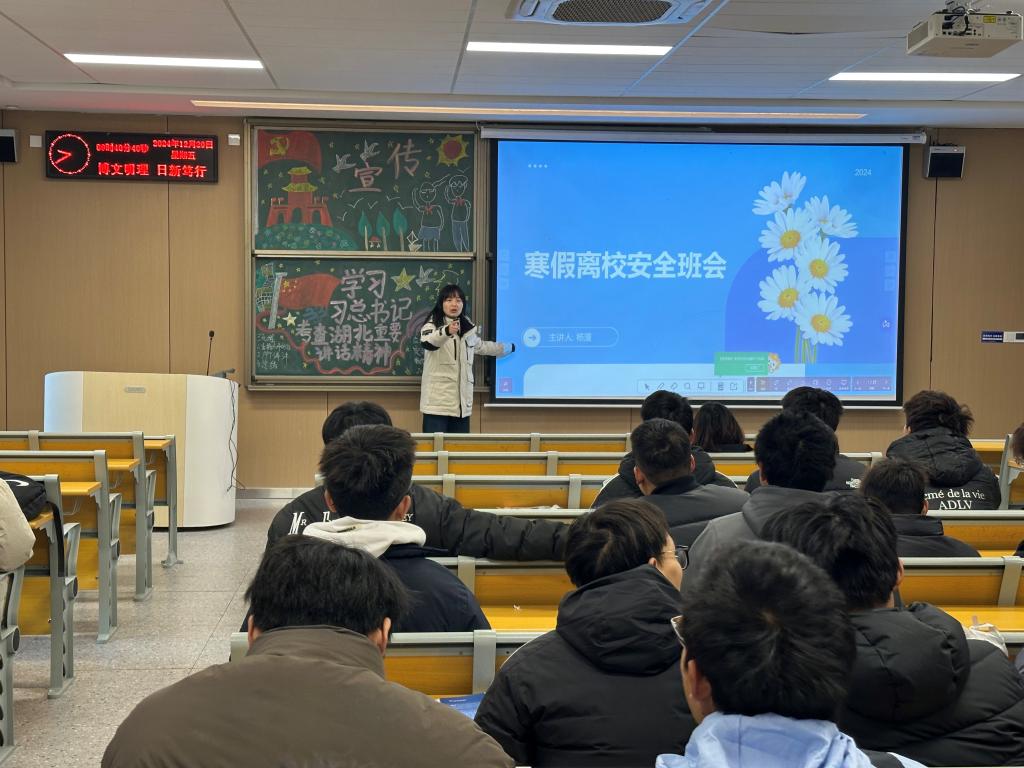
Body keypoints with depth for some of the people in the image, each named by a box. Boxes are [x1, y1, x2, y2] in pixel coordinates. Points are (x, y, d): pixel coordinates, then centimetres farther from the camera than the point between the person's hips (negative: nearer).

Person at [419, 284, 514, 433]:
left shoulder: (468, 328, 15)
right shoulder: (432, 325, -5)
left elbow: (481, 346, 35)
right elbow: (427, 342, -28)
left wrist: (509, 347, 48)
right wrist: (446, 331, -49)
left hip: (462, 403, 6)